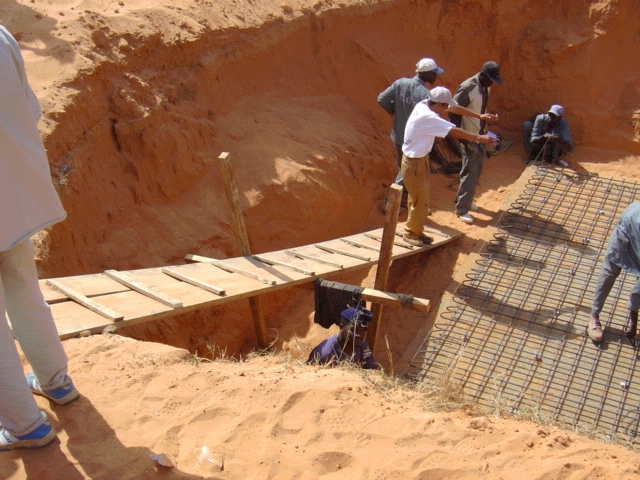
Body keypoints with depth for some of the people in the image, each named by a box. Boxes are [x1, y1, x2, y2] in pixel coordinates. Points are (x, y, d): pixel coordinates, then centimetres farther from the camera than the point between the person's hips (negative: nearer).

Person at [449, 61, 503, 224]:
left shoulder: (485, 87, 4)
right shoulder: (467, 88, -22)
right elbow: (453, 112, -20)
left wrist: (488, 117, 4)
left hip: (481, 135, 8)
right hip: (469, 136, -8)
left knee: (477, 170, 17)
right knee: (469, 173, -5)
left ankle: (464, 199, 33)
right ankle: (462, 209, 4)